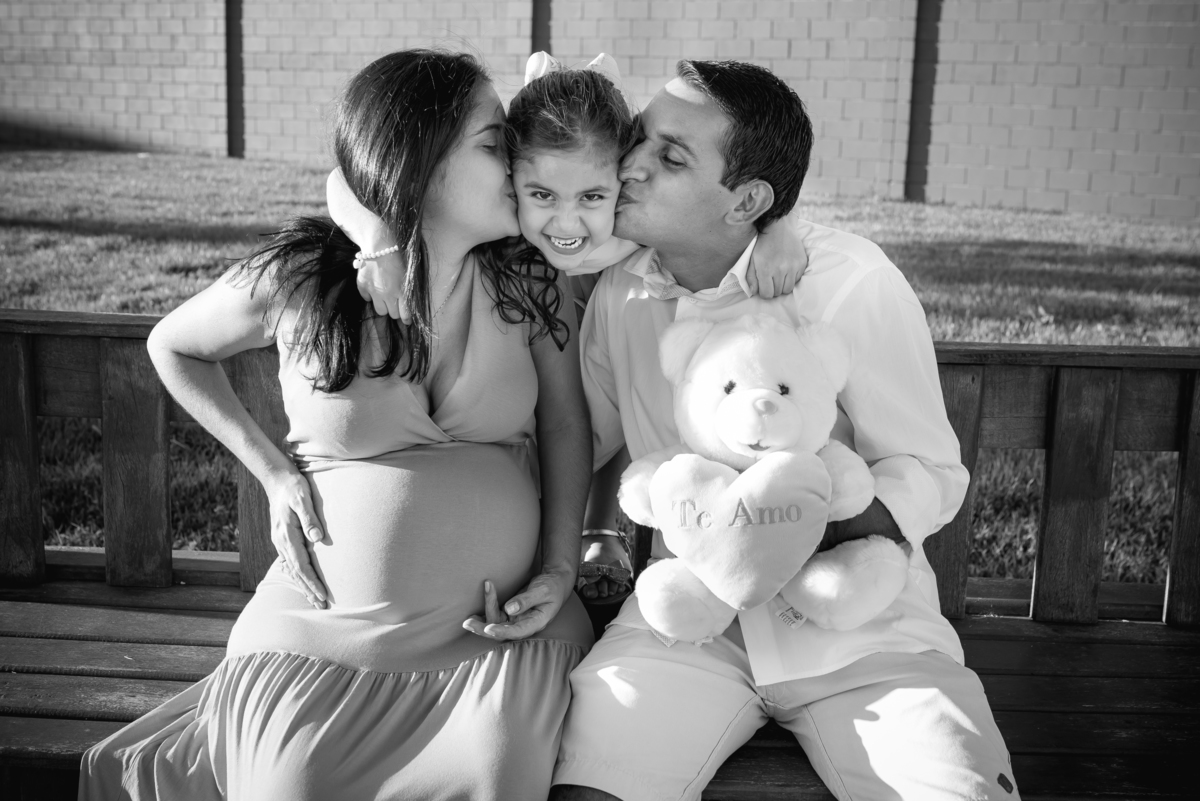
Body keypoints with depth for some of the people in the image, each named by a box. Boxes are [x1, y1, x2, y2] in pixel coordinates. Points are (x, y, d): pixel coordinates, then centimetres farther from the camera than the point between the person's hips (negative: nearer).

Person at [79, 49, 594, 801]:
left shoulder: (528, 285, -3)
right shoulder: (296, 282, -8)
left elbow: (565, 427, 8)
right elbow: (173, 347, 11)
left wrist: (561, 568, -3)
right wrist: (273, 471, 1)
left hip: (500, 629, 1)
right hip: (327, 627, -1)